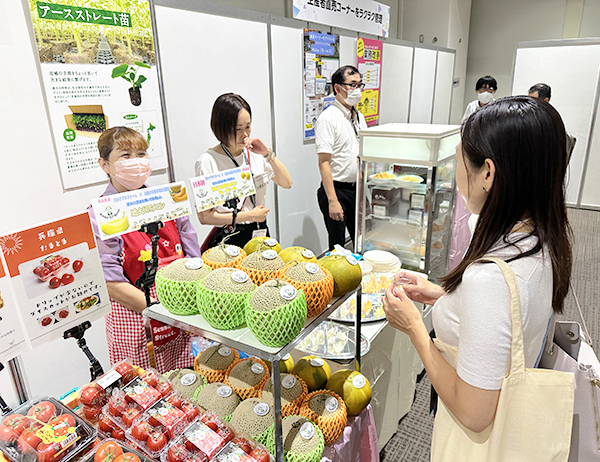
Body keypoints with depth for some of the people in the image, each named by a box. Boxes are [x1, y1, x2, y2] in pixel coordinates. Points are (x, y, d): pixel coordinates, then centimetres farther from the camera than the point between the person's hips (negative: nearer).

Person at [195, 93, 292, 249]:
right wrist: (249, 216, -11)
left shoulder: (255, 153, 4)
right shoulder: (207, 161, -13)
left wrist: (269, 155, -10)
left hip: (261, 234, 5)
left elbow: (287, 183, 4)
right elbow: (204, 216, -15)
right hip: (229, 240, -5)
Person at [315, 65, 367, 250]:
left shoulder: (359, 116, 12)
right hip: (337, 190, -7)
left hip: (358, 189, 7)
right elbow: (323, 163, -19)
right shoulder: (328, 118, -13)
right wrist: (332, 200, -23)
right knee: (337, 247, 3)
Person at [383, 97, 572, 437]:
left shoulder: (489, 278, -37)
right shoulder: (548, 241, -9)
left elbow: (473, 414, -29)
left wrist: (414, 327, -21)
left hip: (482, 441, -7)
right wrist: (444, 294, 1)